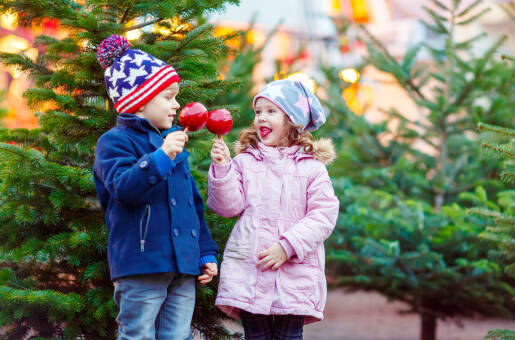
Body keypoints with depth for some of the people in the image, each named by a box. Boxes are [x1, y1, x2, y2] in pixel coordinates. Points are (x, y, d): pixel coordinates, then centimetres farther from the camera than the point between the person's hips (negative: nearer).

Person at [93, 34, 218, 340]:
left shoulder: (175, 142, 20)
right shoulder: (115, 141, -3)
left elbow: (194, 203, 23)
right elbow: (123, 188, -21)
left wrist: (206, 253, 20)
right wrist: (160, 158, -31)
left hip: (183, 268, 7)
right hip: (141, 266, -7)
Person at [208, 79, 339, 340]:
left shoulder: (312, 167, 3)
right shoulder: (244, 162, 9)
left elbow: (324, 215, -5)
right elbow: (229, 206, 1)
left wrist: (287, 246, -14)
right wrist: (222, 169, -14)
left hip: (294, 273, -1)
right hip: (247, 268, 2)